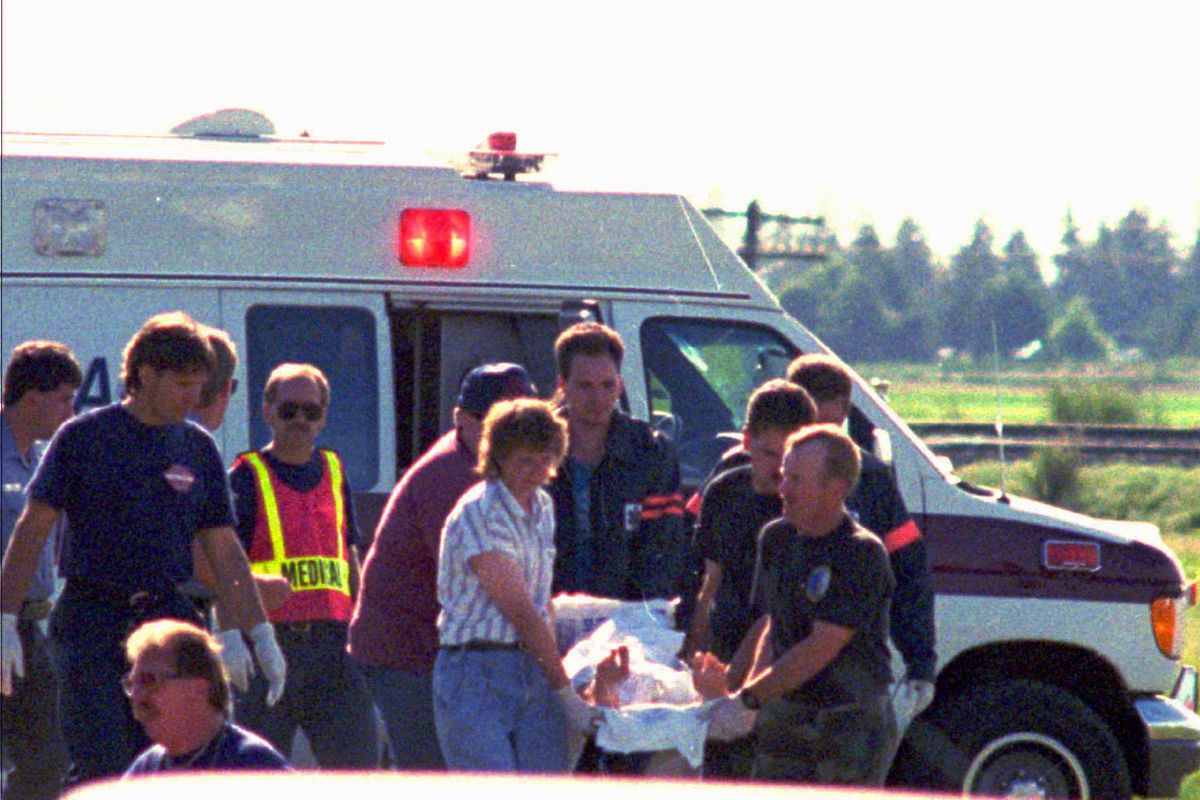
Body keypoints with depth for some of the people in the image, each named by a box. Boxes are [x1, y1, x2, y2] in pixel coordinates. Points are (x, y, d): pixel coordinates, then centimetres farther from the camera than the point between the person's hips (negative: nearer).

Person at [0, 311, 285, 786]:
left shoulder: (198, 449, 11)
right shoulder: (84, 438, -2)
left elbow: (224, 550, 14)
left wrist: (261, 635, 9)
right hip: (91, 626, -4)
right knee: (101, 773, -13)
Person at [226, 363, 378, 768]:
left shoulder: (334, 473, 16)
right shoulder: (247, 477, 0)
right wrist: (229, 631, -20)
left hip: (331, 641, 5)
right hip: (270, 639, -5)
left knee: (357, 761, -4)